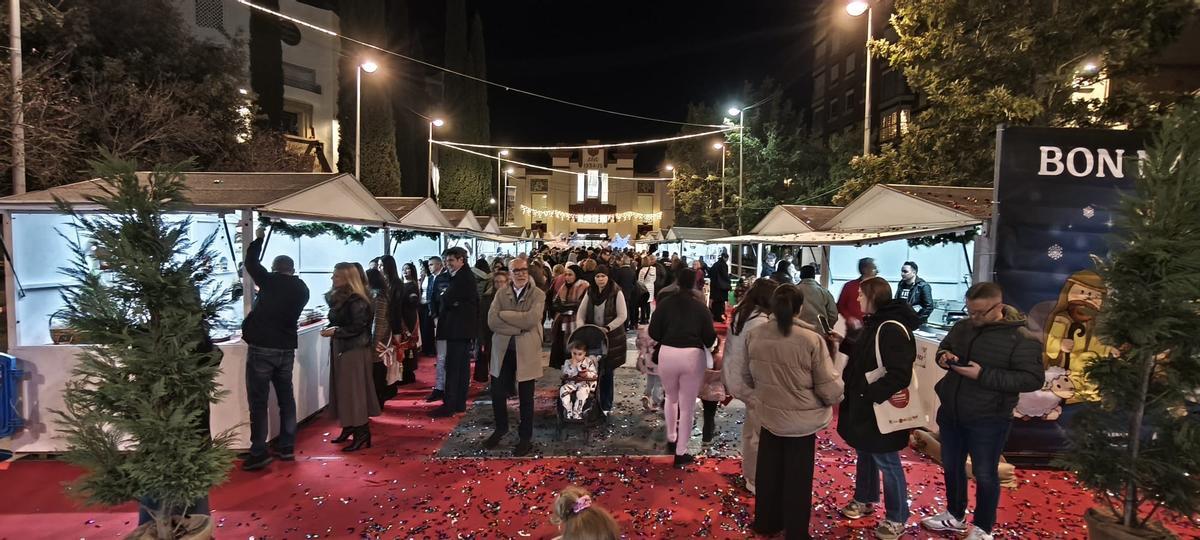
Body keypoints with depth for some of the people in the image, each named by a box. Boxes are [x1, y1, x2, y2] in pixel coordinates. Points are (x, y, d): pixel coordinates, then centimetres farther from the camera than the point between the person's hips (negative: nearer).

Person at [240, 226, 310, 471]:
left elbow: (250, 263, 8)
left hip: (261, 347, -5)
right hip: (286, 348, 5)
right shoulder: (302, 289, 8)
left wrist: (259, 238, 22)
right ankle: (287, 447, 17)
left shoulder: (270, 281, -6)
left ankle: (259, 453, -1)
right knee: (286, 397, 12)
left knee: (258, 400, -1)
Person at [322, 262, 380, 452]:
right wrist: (329, 328, 0)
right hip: (340, 349, 9)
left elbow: (358, 327, -21)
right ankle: (348, 428, 26)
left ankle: (362, 436, 2)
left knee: (354, 391, -5)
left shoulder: (356, 301, -17)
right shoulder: (338, 296, 11)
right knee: (342, 390, 14)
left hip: (354, 350, -9)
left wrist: (335, 332, -18)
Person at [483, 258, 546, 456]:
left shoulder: (538, 295, -4)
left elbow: (531, 319, -21)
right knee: (498, 393, 11)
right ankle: (501, 428, 36)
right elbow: (492, 321, -8)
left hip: (526, 351, -3)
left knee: (526, 397, 7)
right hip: (502, 351, 3)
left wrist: (504, 314, -13)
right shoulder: (501, 293, 5)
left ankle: (525, 438, 24)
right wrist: (518, 327, -16)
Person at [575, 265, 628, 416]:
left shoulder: (616, 292, -8)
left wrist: (607, 328, -20)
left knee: (607, 372, 2)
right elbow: (580, 314, 6)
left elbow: (622, 316, -11)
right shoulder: (590, 292, 5)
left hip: (611, 337, -3)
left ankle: (606, 407, 15)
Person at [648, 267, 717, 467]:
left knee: (671, 398, 26)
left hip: (667, 354, 1)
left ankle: (671, 439, 36)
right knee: (687, 406, 10)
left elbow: (653, 333, -2)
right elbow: (709, 338, -2)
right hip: (693, 356, -1)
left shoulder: (665, 303, 0)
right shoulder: (701, 307, 0)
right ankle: (681, 453, 15)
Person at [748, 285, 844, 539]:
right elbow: (829, 387, -17)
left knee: (769, 471, 21)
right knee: (797, 477, 15)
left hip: (768, 415, 4)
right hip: (802, 419, -3)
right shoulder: (811, 339, -24)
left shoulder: (754, 336, -11)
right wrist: (836, 396, 6)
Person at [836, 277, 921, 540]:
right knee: (865, 454, 22)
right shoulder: (875, 322, 7)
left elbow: (899, 375, -29)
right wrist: (842, 343, 8)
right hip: (863, 405, 9)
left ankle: (897, 518, 23)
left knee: (886, 461, 5)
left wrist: (868, 395, -28)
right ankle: (865, 499, 41)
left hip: (881, 408, -9)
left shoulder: (893, 329, -24)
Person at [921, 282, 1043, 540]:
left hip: (987, 421, -6)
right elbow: (944, 347, 19)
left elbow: (1033, 379, -19)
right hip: (950, 414, 6)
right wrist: (943, 357, -6)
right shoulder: (962, 327, 2)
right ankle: (954, 516, 38)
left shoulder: (1022, 338, -16)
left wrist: (984, 375, -26)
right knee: (951, 466, 19)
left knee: (985, 475, 10)